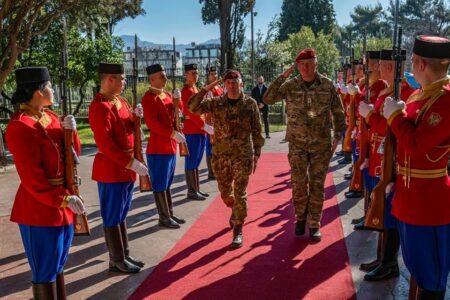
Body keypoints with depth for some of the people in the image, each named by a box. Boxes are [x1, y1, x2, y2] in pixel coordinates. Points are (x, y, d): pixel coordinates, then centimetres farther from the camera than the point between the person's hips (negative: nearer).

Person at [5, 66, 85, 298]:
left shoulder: (49, 116, 8)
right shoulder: (21, 127, -19)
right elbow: (32, 178, -22)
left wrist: (70, 131, -8)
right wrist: (64, 198, -21)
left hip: (62, 205, 9)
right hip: (40, 208, -9)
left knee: (58, 264, 21)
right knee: (45, 271, 5)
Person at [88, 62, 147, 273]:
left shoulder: (121, 101, 10)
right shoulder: (100, 107, -19)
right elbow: (105, 144, -24)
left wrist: (136, 117, -3)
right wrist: (131, 163, -23)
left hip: (125, 169, 9)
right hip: (111, 170, -9)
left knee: (121, 215, 17)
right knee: (112, 217, 4)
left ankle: (125, 256, 29)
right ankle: (117, 261, 16)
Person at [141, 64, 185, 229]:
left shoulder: (167, 95, 13)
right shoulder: (149, 98, -14)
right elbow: (152, 123, -23)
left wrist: (177, 100, 0)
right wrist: (173, 133, -26)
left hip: (170, 146, 9)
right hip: (158, 148, -9)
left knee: (167, 183, 17)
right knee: (160, 184, 1)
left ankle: (170, 213, 27)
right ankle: (164, 218, 11)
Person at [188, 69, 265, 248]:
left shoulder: (250, 104, -2)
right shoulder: (216, 103, 1)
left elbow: (256, 131, 0)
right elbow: (193, 108, -10)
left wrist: (256, 154, -5)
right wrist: (205, 90, -17)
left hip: (243, 155, -2)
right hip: (220, 155, 3)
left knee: (240, 194, -1)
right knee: (225, 193, 16)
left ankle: (238, 230, 11)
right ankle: (236, 212, 47)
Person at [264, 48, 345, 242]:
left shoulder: (327, 85, -2)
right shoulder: (290, 85, -2)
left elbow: (338, 113, 5)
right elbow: (268, 99, -12)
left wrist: (337, 136, -1)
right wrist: (282, 77, -15)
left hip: (322, 144, 0)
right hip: (297, 144, 0)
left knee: (317, 185, 6)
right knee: (298, 184, 3)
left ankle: (314, 224, 18)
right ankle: (301, 217, 28)